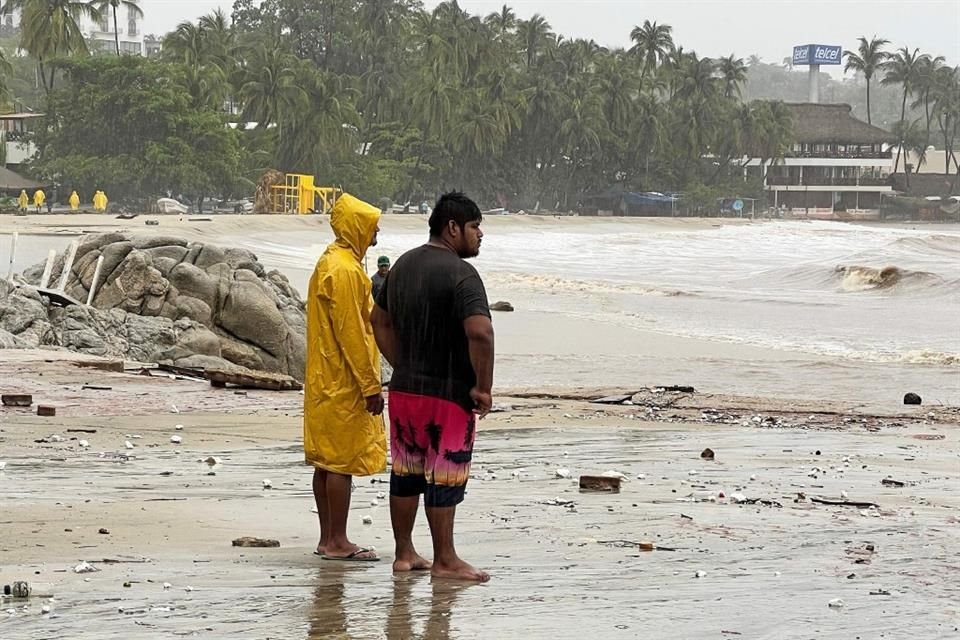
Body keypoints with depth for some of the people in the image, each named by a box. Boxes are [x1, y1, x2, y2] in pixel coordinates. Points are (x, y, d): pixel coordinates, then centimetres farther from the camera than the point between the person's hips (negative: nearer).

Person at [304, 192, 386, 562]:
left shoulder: (331, 262, 16)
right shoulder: (345, 271, -17)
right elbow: (351, 334, -20)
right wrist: (371, 386, -18)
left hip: (326, 382, 10)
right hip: (344, 384, -10)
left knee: (327, 460, 11)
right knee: (342, 461, -7)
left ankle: (328, 538, 15)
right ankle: (337, 542, -4)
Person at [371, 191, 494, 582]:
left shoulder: (404, 265, 10)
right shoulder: (460, 274, -17)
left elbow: (380, 321, 20)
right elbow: (480, 332, -28)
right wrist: (482, 388, -18)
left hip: (404, 389, 8)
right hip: (447, 395, -8)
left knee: (406, 474, 14)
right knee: (444, 477, 0)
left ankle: (404, 554, 21)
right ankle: (444, 561, 7)